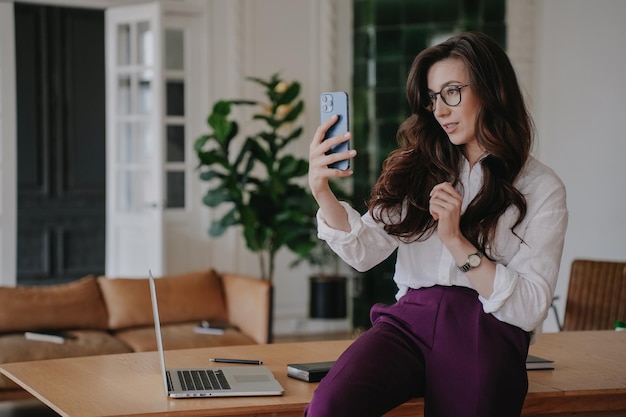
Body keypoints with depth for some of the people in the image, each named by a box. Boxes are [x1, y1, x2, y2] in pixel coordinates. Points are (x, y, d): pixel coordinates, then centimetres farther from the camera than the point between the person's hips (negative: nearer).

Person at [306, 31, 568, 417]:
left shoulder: (541, 188, 6)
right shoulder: (420, 168, 16)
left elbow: (530, 309, -3)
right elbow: (364, 252, 3)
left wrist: (457, 241, -11)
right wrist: (321, 191, -14)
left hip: (487, 338, -1)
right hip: (410, 323, 1)